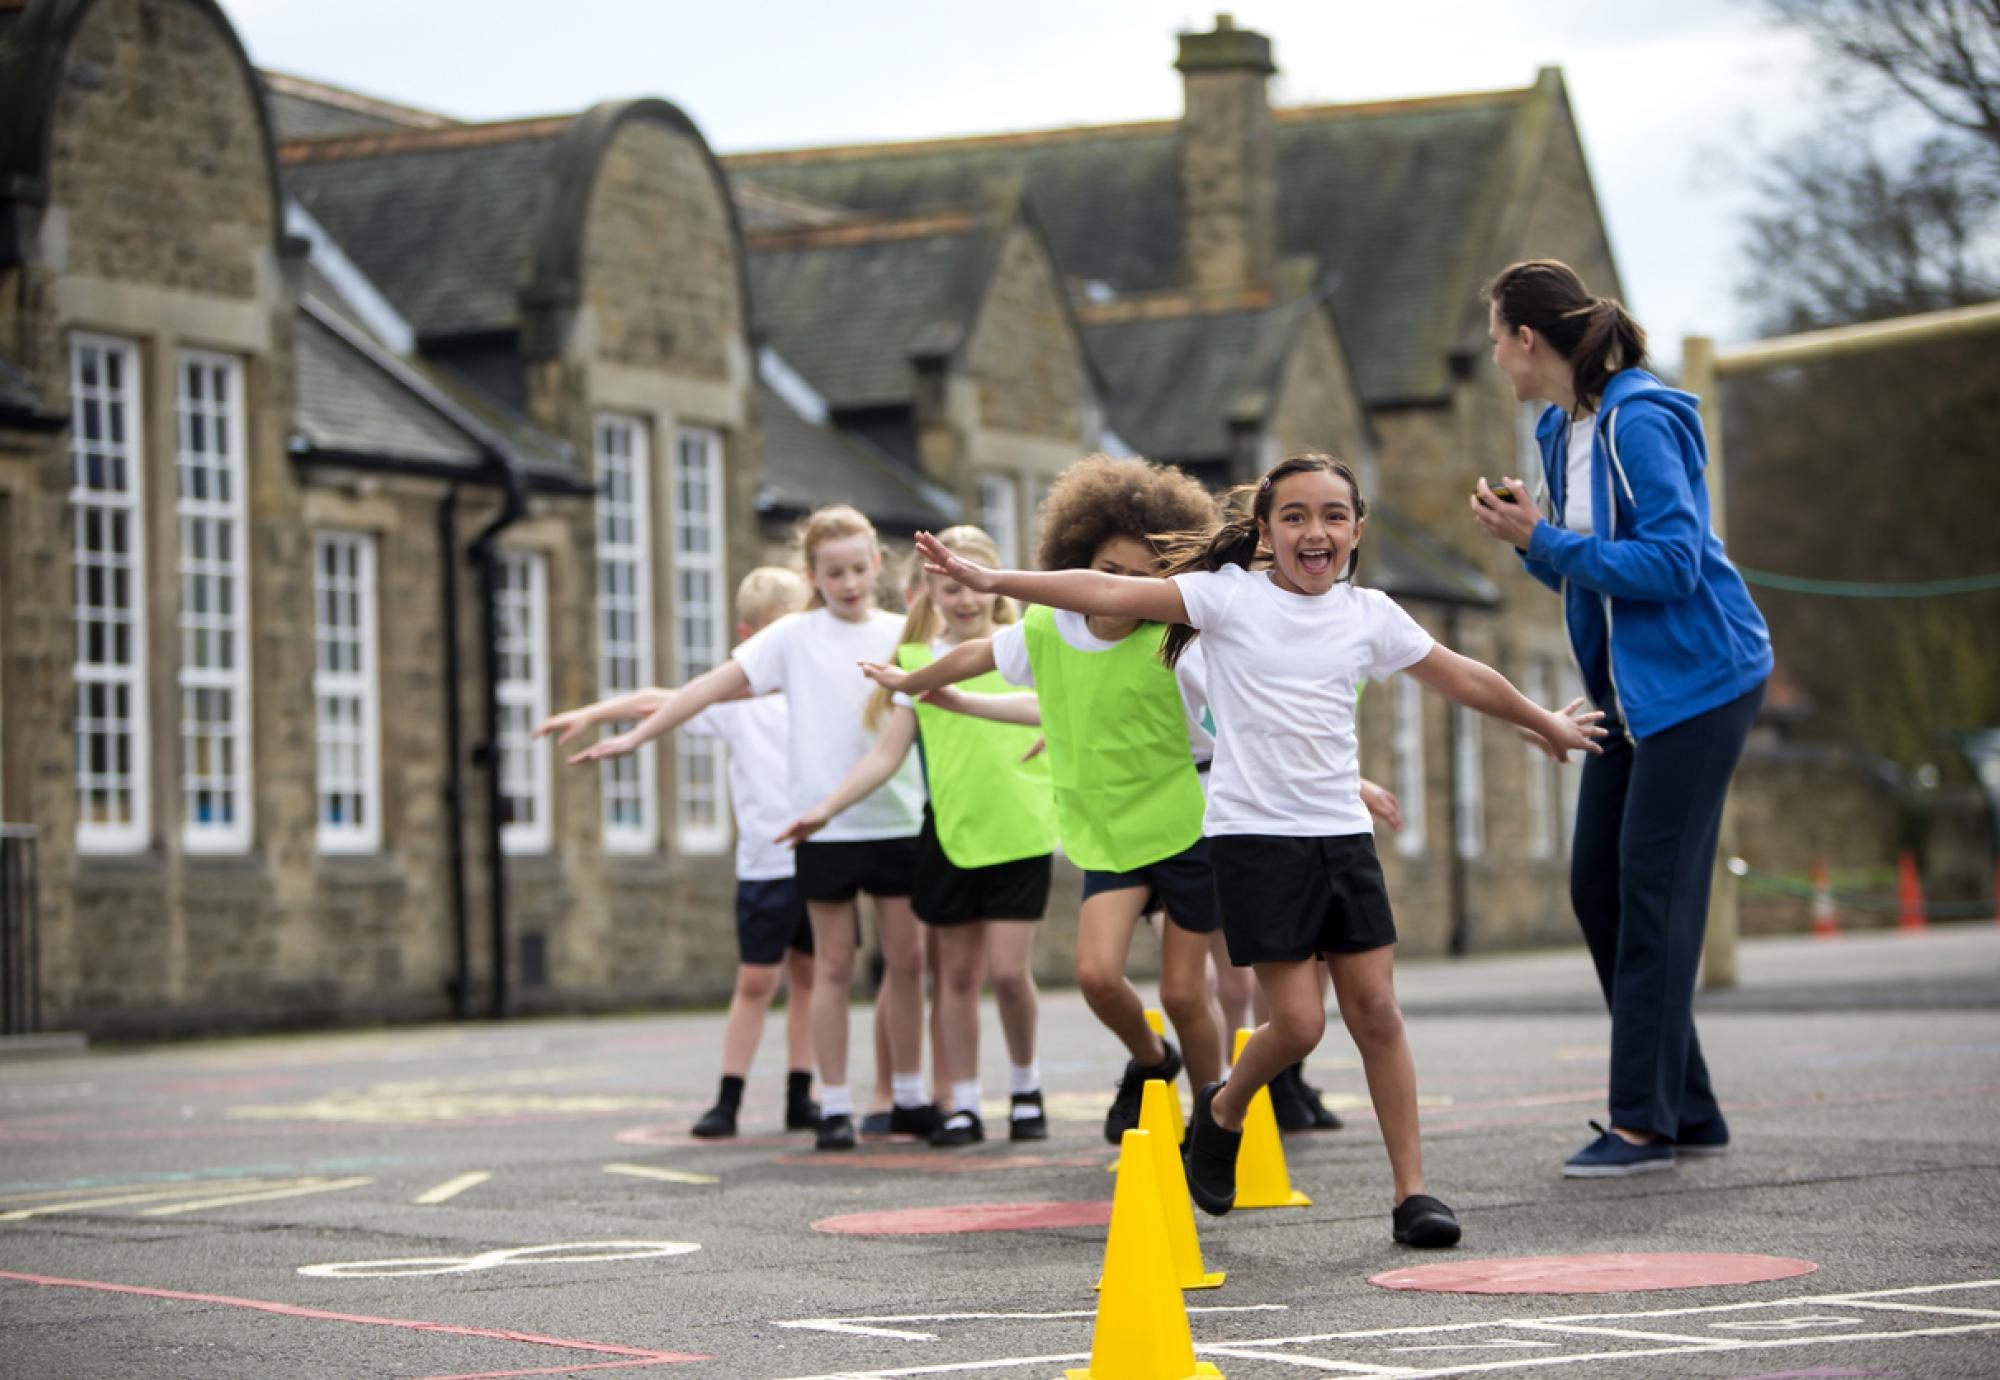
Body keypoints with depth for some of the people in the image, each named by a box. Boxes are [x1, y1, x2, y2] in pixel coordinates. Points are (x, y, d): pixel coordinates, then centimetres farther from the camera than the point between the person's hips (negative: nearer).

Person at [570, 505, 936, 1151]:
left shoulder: (904, 634, 6)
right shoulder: (794, 637, 1)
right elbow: (713, 686, -1)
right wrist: (635, 736, -4)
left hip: (897, 820, 2)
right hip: (825, 825, -2)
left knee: (907, 959, 6)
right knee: (834, 964, 3)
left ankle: (909, 1097, 18)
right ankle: (834, 1105, 8)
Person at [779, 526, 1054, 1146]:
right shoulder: (916, 662, 5)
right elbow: (887, 754, 5)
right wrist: (825, 809, -2)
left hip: (1019, 831, -1)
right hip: (948, 833, 1)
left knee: (1009, 969, -6)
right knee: (957, 971, 4)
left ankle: (1026, 1087, 17)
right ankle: (964, 1104, 14)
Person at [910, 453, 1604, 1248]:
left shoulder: (1370, 615, 9)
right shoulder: (1230, 596, -3)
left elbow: (1462, 678, 22)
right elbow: (1112, 594, -10)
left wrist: (1546, 725, 33)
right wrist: (994, 580, -19)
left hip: (1342, 834, 4)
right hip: (1255, 835, -4)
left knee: (1376, 1011, -1)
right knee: (1298, 1022, -8)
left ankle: (1410, 1191, 5)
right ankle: (1223, 1111, 22)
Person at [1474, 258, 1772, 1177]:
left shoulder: (1638, 424, -19)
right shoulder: (1560, 430, 10)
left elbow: (1671, 561, -25)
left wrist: (1545, 541, -22)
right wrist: (1529, 536, -4)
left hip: (1697, 679, -10)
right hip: (1631, 688, 10)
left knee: (1652, 889, -9)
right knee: (1597, 885, 7)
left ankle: (1645, 1123, -4)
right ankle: (1688, 1110, 14)